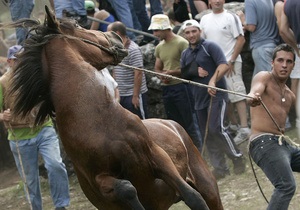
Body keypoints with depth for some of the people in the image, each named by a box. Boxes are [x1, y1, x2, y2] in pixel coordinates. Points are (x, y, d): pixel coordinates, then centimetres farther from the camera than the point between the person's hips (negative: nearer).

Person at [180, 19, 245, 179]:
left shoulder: (209, 47, -7)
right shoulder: (185, 54, 14)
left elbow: (224, 65, -19)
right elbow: (183, 74, 14)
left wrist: (213, 81, -35)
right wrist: (194, 72, -8)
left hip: (216, 95, -7)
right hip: (199, 99, 7)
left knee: (216, 129, -18)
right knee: (207, 135, 6)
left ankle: (237, 157, -1)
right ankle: (220, 168, 13)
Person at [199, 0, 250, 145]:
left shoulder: (231, 17, -5)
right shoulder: (204, 20, 12)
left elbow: (241, 39, -9)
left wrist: (231, 61, -14)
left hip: (230, 63, -6)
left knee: (237, 94, -12)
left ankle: (244, 129, -16)